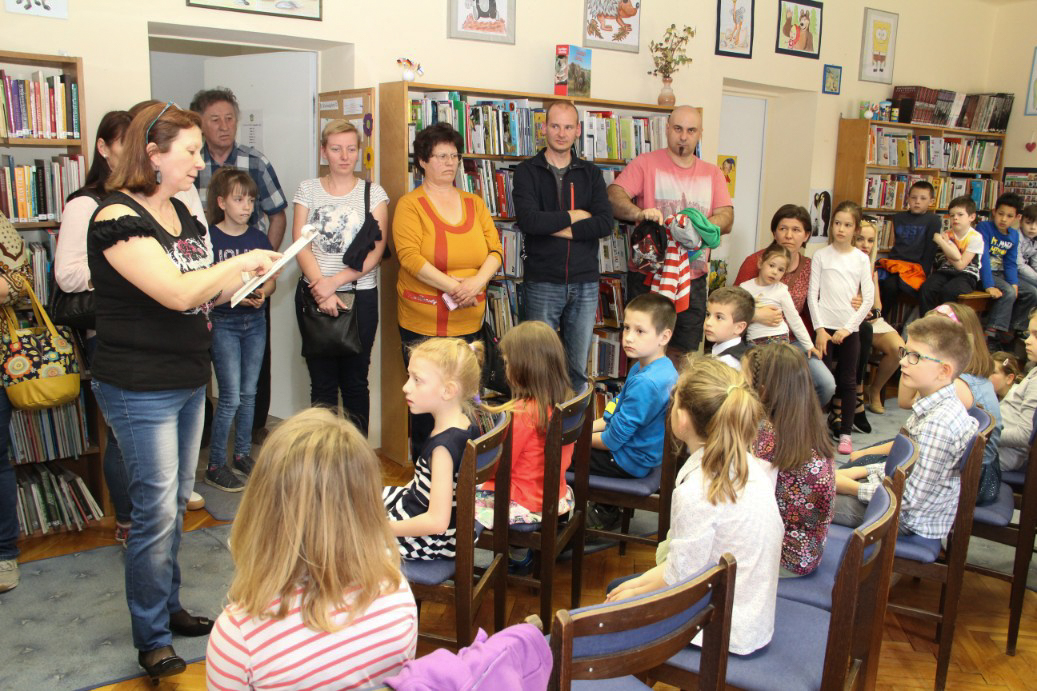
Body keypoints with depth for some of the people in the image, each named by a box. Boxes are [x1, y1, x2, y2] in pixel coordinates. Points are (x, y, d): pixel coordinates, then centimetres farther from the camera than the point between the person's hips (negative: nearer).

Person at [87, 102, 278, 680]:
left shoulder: (182, 212, 10)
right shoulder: (118, 219, -17)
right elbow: (176, 291, -27)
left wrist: (242, 282, 0)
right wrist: (241, 262, -15)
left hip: (190, 379, 8)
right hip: (141, 388, -8)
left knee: (177, 503, 18)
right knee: (156, 511, 0)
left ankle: (169, 607, 34)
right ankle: (152, 638, 17)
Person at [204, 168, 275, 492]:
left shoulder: (258, 238, 6)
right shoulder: (209, 237, -9)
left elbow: (272, 279, 9)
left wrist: (262, 294, -12)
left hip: (255, 321, 5)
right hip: (223, 322, -5)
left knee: (249, 392, 12)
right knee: (231, 397, -6)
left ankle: (243, 453, 27)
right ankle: (215, 465, 7)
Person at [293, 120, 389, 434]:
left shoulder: (373, 193, 4)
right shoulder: (308, 189, 7)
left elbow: (375, 251, -6)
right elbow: (301, 245, -1)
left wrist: (334, 282, -15)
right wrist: (321, 289, -14)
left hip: (360, 295, -1)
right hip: (314, 295, 1)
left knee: (355, 381, 5)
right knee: (322, 381, 4)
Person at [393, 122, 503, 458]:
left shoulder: (474, 203, 12)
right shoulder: (410, 204, -2)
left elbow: (495, 250, 6)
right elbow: (410, 256, -14)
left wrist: (477, 282, -13)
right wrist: (453, 287, -20)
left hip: (468, 320, 4)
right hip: (423, 321, -4)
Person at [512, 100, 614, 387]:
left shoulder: (590, 173, 10)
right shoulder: (527, 171, 1)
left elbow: (605, 223, -5)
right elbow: (529, 221, -16)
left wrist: (558, 229, -12)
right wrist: (575, 216, -7)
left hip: (585, 283, 3)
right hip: (543, 282, -2)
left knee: (578, 368, 10)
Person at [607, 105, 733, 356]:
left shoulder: (712, 173, 14)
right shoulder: (646, 163, 2)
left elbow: (727, 217, 3)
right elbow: (613, 196, -11)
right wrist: (640, 213, -32)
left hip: (693, 278, 3)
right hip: (648, 275, -3)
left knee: (685, 354, 10)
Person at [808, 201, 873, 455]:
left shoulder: (861, 259, 5)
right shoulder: (821, 255, 2)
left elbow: (868, 299, 1)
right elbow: (812, 294, -1)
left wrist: (848, 328, -7)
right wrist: (820, 329, -8)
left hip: (850, 329, 1)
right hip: (825, 327, -1)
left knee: (848, 381, 6)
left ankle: (846, 432, 14)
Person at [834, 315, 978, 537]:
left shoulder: (938, 423, -31)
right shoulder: (935, 406, 0)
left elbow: (911, 499, -27)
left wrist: (852, 487, -18)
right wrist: (859, 471, 6)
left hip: (911, 520, -9)